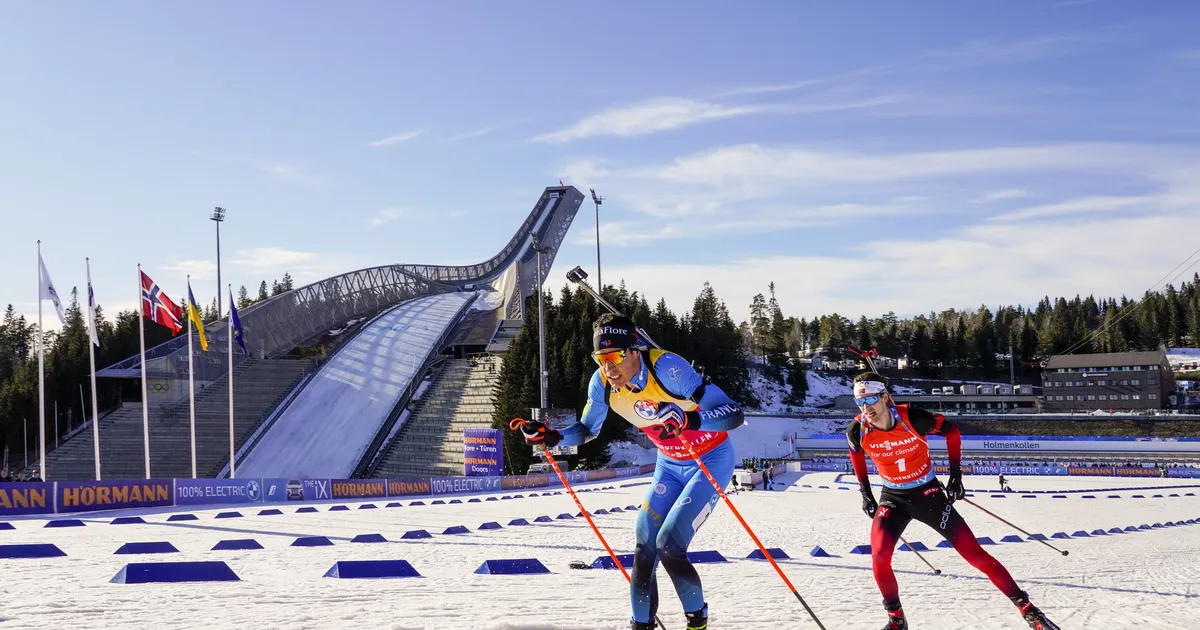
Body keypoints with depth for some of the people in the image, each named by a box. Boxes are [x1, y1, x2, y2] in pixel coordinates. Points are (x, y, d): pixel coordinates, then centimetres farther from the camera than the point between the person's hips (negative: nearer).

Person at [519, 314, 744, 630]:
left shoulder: (666, 368, -33)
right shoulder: (603, 383, -15)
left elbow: (735, 415, -35)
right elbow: (588, 429, 5)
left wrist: (689, 419, -53)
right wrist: (552, 436, -16)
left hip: (711, 460, -6)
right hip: (669, 464, 6)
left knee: (668, 546, -15)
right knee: (645, 548, -2)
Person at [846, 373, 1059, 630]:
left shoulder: (913, 419, -25)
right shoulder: (857, 430, -17)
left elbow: (952, 431, -6)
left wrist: (956, 475, -5)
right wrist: (865, 493, 8)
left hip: (927, 493, -2)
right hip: (893, 498, 2)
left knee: (974, 554, -3)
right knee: (879, 558, -19)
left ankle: (1027, 609, 7)